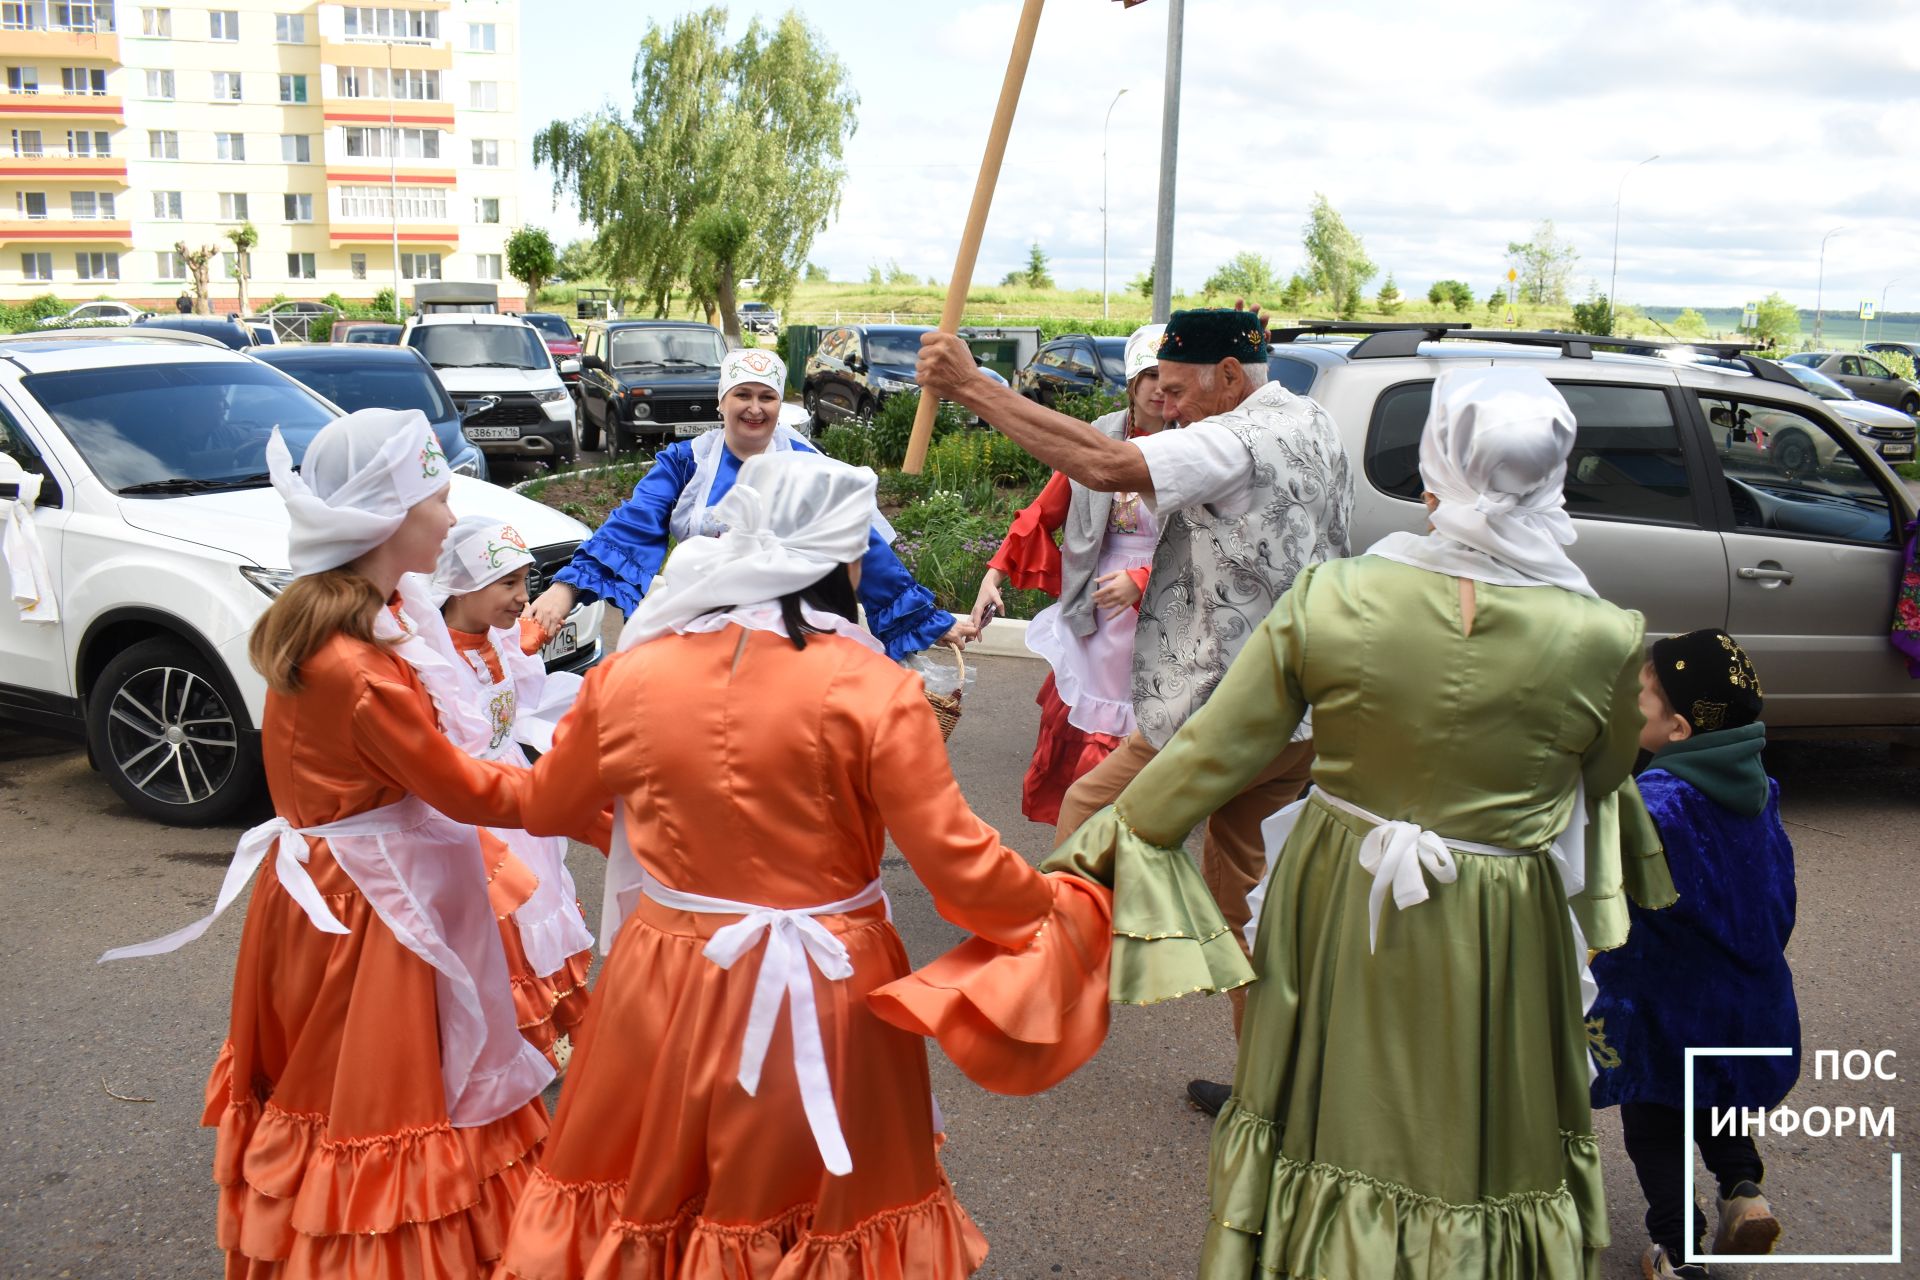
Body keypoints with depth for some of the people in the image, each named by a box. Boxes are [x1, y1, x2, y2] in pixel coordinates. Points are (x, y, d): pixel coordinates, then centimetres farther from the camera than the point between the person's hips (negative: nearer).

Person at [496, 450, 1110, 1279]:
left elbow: (543, 806, 12)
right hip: (823, 999, -2)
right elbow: (959, 866, -15)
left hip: (665, 988, 3)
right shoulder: (873, 688, -16)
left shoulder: (630, 672, -5)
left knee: (642, 1205, 24)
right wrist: (1060, 904, 3)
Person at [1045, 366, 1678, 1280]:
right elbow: (1606, 778, 4)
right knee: (1477, 1151, 21)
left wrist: (1109, 843, 3)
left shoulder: (1329, 599, -17)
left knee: (1332, 1124, 23)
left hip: (1338, 909, 1)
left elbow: (1212, 753, -11)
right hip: (1494, 948, -1)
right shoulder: (1601, 639, -16)